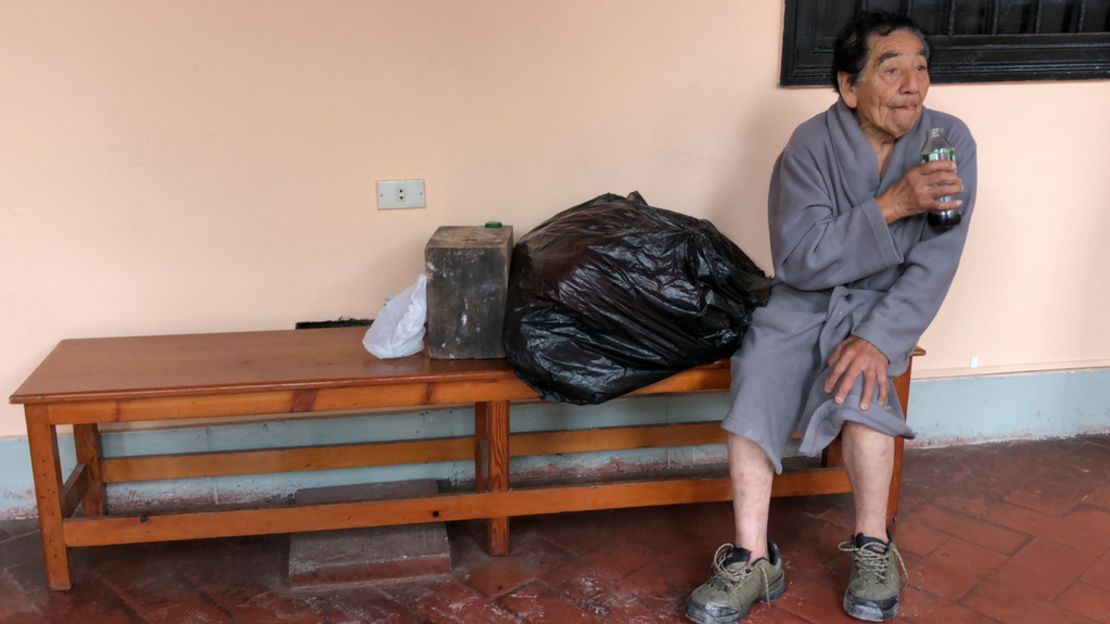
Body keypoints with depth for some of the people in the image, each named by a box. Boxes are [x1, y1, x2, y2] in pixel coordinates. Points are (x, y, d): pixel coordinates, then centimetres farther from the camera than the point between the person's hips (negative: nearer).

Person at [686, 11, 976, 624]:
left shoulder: (949, 140, -11)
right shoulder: (811, 144, -13)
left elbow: (933, 267, -15)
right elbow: (798, 260, -20)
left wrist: (878, 338, -30)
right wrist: (890, 206, -30)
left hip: (884, 304, 0)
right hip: (805, 299, 1)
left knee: (858, 379, -31)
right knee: (756, 382, -26)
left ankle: (873, 546, -12)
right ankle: (754, 559, -17)